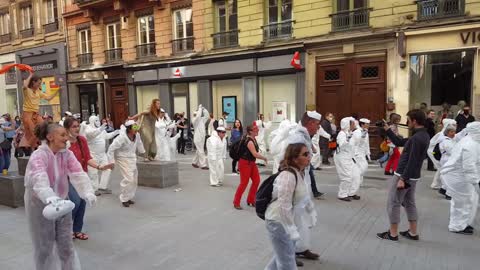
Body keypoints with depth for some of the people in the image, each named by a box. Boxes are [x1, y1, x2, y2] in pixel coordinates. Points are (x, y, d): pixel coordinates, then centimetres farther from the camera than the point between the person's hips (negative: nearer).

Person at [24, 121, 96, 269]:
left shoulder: (67, 154, -4)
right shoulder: (39, 155, -21)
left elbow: (78, 174, -17)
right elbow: (39, 178, -39)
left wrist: (87, 192, -34)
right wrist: (49, 196, -57)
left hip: (61, 201, 5)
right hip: (40, 204, -5)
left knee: (66, 243, 13)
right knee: (45, 245, 8)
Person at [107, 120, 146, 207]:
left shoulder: (137, 135, -8)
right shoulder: (122, 138, -25)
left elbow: (139, 143, 17)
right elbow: (111, 149, -21)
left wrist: (142, 151, 27)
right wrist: (111, 161, -19)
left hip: (132, 159, 7)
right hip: (123, 159, -7)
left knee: (134, 179, 11)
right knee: (128, 179, -15)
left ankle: (129, 197, 27)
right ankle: (124, 199, 3)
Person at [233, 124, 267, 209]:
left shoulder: (253, 139, 6)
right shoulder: (249, 141, -22)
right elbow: (255, 154, -28)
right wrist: (264, 158, -15)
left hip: (251, 163, 9)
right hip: (245, 163, -9)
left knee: (256, 181, 9)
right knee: (244, 183, -4)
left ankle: (250, 200, 24)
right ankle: (236, 203, 11)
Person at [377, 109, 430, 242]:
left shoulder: (417, 138, -23)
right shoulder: (423, 136, 9)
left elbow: (412, 162, -25)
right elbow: (399, 142, 16)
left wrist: (402, 179, -23)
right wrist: (388, 130, 13)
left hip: (404, 175, -10)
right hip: (412, 176, 10)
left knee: (393, 203, 1)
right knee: (409, 203, 18)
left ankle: (393, 234, 10)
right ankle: (413, 233, 25)